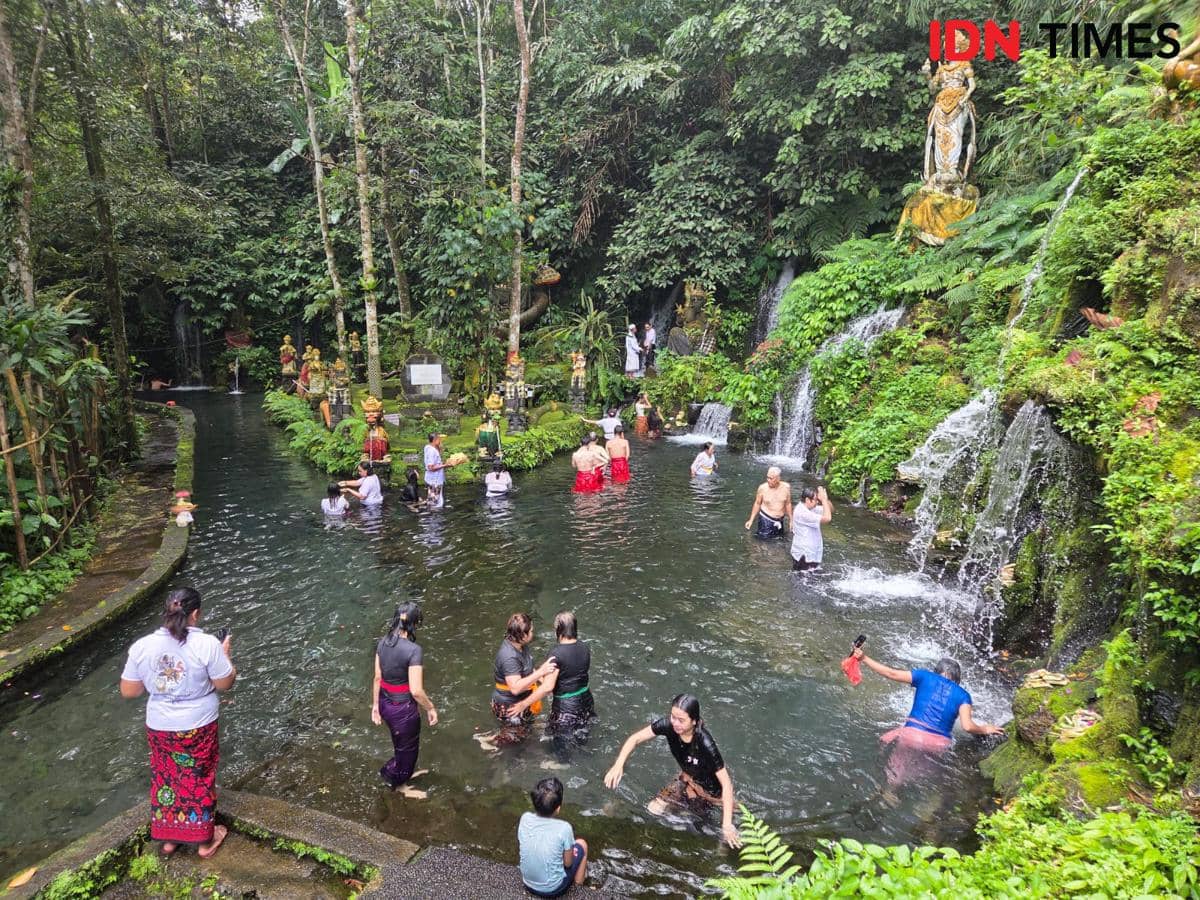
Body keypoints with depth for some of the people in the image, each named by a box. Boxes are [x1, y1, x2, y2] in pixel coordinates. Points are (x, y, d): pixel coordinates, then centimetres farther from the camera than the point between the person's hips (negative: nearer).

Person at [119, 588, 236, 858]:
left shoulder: (141, 646, -11)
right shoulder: (207, 644, -22)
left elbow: (128, 691, -3)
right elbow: (225, 684, -13)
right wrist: (225, 654, 1)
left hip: (159, 728, 3)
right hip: (198, 727, -3)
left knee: (165, 779, 23)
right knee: (199, 781, 17)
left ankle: (169, 838, 39)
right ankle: (205, 840, 32)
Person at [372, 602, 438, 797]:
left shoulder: (383, 642, -8)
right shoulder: (413, 650, -29)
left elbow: (377, 677, 2)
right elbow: (416, 691, -28)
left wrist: (375, 705, 13)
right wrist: (430, 708, -11)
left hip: (385, 703, 7)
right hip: (403, 708, -7)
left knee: (401, 743, 32)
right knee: (408, 748, 21)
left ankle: (403, 773, 55)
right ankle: (399, 785, 42)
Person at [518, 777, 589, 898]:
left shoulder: (525, 818, -17)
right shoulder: (564, 828, -27)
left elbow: (520, 845, 2)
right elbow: (568, 863, -13)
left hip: (528, 885, 3)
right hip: (554, 889, -3)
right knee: (581, 844, 18)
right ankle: (578, 881, 34)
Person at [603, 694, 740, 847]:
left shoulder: (705, 744, -38)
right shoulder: (668, 725, -26)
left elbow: (726, 783, -32)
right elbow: (635, 738, -15)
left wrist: (727, 824, -35)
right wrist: (618, 765, -29)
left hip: (711, 789, -5)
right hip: (687, 779, 5)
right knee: (653, 809, 1)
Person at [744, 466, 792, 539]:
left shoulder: (786, 487, -9)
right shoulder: (762, 488, -15)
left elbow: (788, 504, 4)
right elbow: (757, 504, -4)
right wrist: (751, 520, -2)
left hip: (780, 520, 3)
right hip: (766, 518, -3)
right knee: (764, 539, -5)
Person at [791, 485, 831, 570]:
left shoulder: (811, 508, 4)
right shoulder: (802, 512, -27)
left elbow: (831, 510, 8)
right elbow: (827, 518, -32)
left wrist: (825, 499, -11)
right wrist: (824, 499, -25)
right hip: (803, 555, -10)